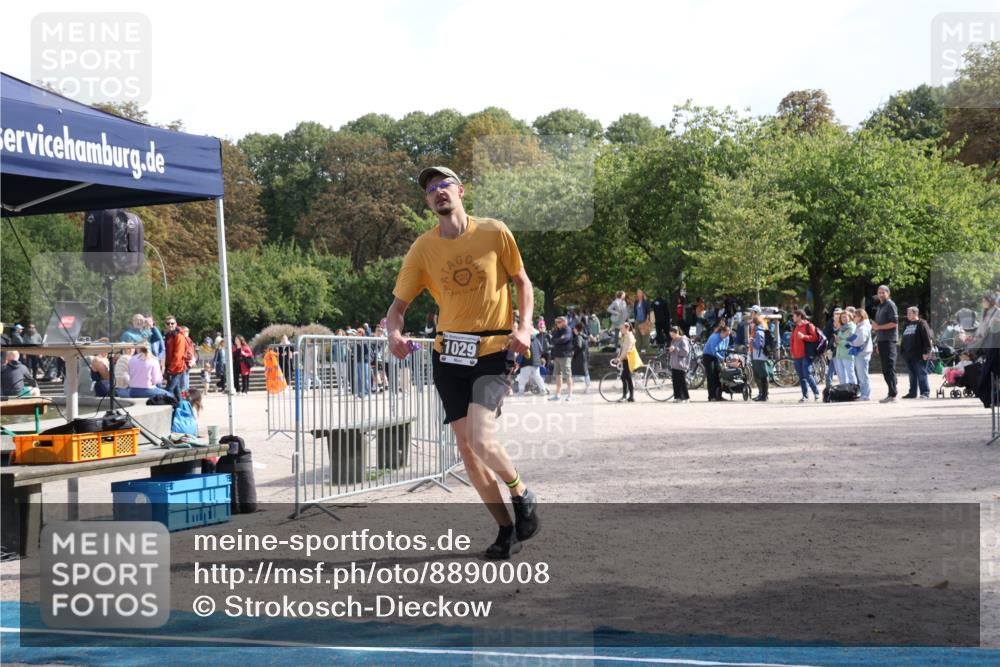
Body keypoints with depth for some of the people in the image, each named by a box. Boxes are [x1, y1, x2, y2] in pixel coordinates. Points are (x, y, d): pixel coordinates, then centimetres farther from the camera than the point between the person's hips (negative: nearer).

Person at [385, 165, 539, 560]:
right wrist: (394, 334, -20)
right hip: (448, 354, 4)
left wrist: (524, 327, -9)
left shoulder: (494, 233, -5)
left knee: (481, 440, -20)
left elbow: (522, 282, 7)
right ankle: (506, 529, 19)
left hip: (493, 352, -3)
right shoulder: (422, 249, 0)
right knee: (467, 449, 4)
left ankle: (522, 495, 10)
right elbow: (398, 305, 2)